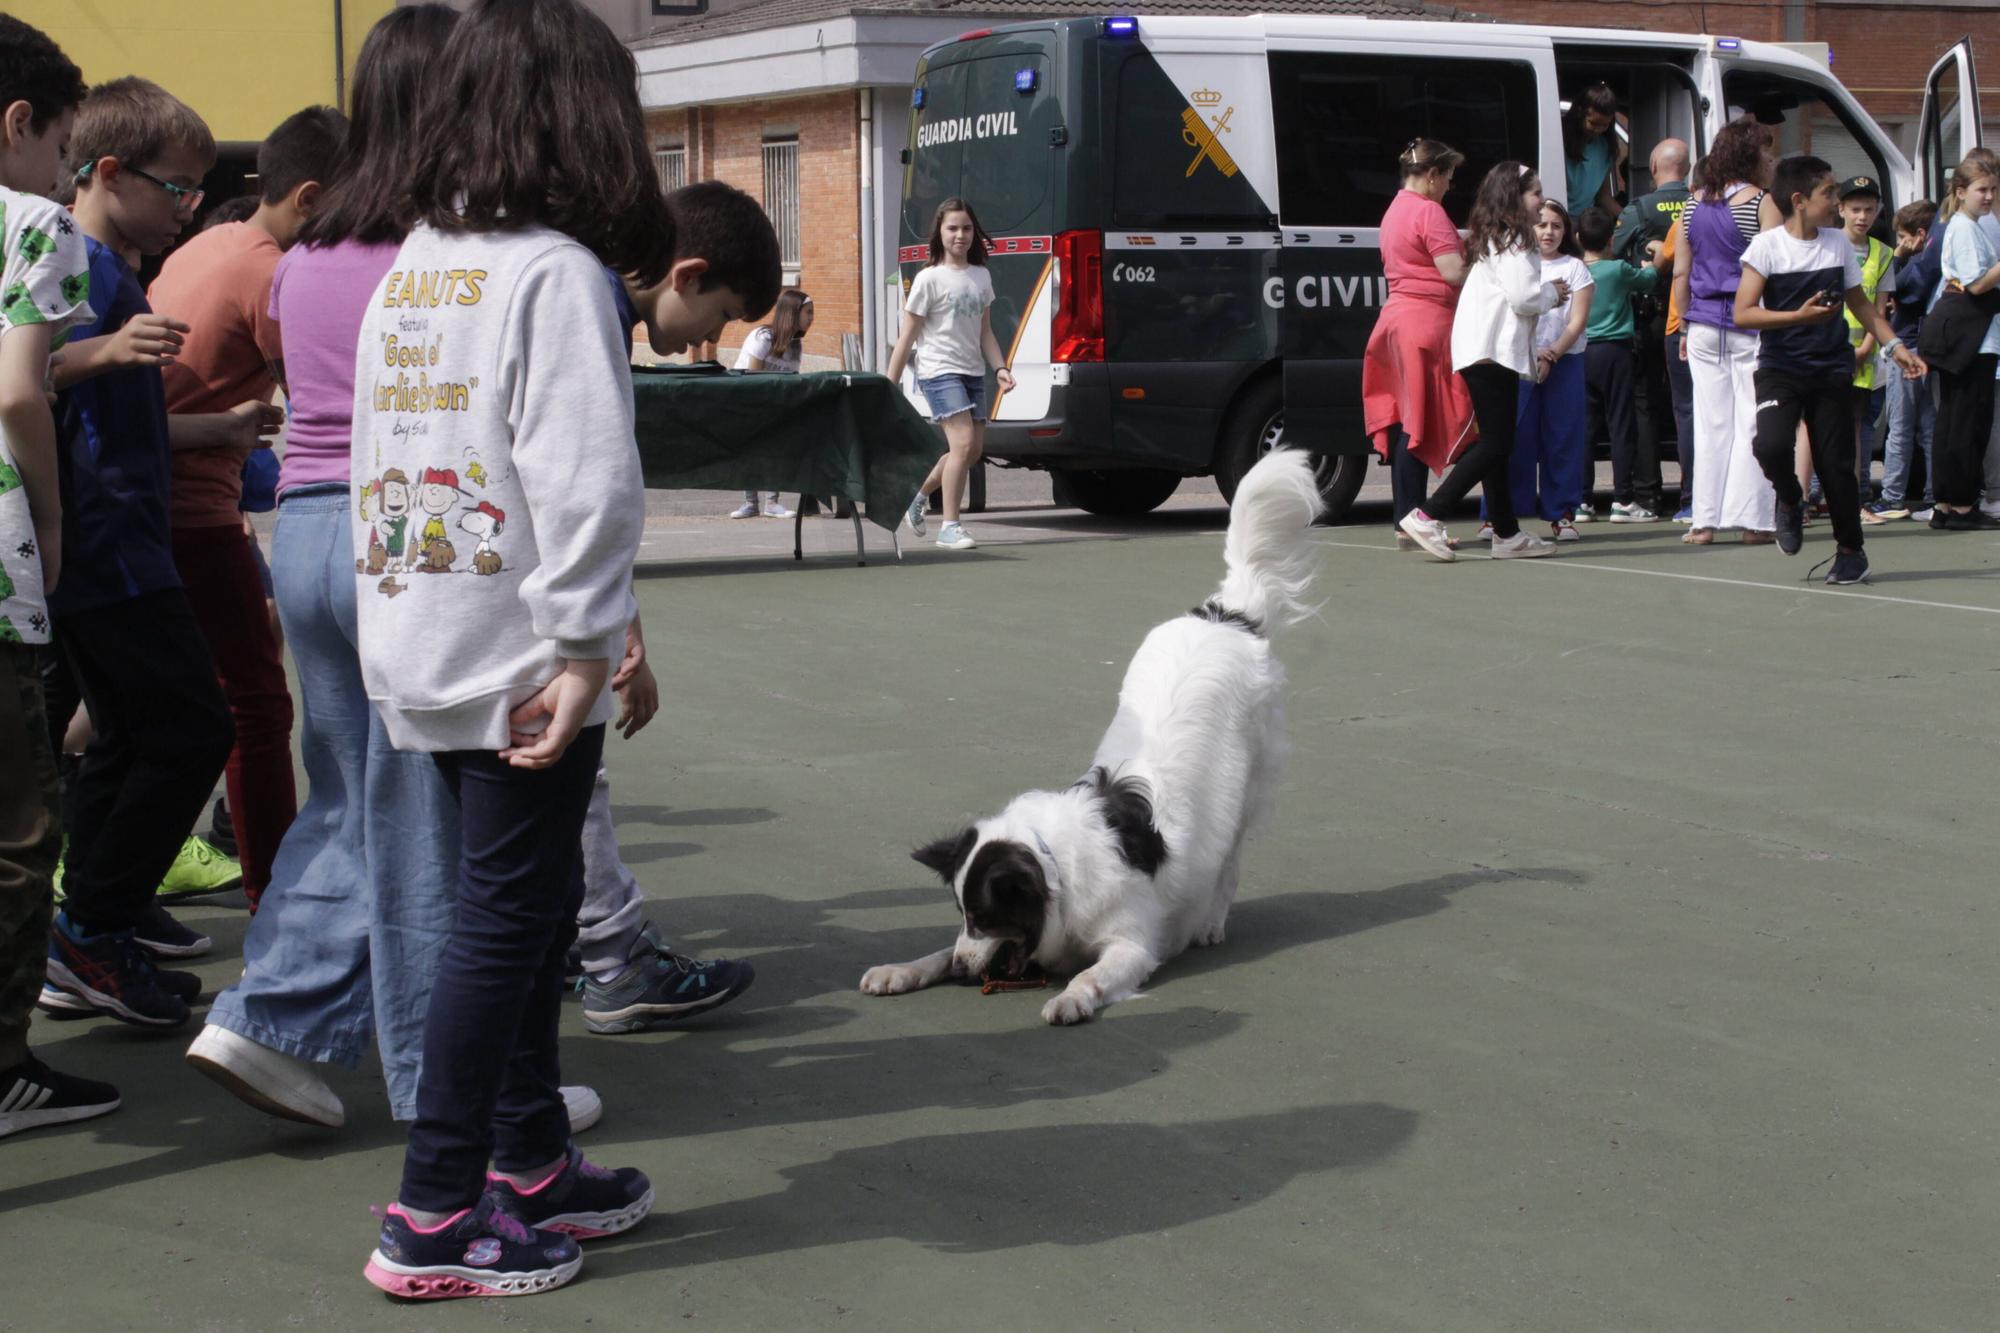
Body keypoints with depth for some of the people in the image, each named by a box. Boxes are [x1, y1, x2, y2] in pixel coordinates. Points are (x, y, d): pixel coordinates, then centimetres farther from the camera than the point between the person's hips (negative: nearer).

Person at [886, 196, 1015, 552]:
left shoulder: (981, 276, 12)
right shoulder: (929, 279, -5)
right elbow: (907, 337, -4)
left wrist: (1000, 368, 4)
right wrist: (890, 386, -6)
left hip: (972, 372, 7)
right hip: (939, 371, -7)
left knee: (975, 448, 6)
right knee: (963, 441, -18)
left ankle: (919, 495, 28)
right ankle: (950, 526, -12)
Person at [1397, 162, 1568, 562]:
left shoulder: (1493, 240, 22)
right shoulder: (1512, 241, -9)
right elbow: (1521, 297, -18)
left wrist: (1547, 293, 14)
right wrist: (1552, 294, 0)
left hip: (1490, 351, 11)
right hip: (1492, 351, -11)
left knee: (1497, 445, 10)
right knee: (1495, 444, -13)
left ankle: (1507, 534, 13)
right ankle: (1427, 516, -19)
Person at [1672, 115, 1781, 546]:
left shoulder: (1694, 204, 9)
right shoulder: (1760, 202, -7)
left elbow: (1680, 274, 11)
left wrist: (1686, 325, 18)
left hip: (1704, 326, 5)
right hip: (1749, 325, -5)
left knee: (1710, 424, 7)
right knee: (1752, 423, 0)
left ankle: (1704, 520, 6)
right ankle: (1752, 520, -2)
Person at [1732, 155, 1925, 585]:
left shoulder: (1838, 243, 5)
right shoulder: (1767, 246, -8)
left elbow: (1859, 303, 18)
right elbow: (1743, 313, -14)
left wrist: (1894, 346, 11)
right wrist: (1799, 316, -24)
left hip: (1832, 369, 3)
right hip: (1780, 368, -3)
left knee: (1836, 461, 1)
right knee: (1771, 445, -24)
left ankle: (1851, 550, 18)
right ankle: (1790, 501, 9)